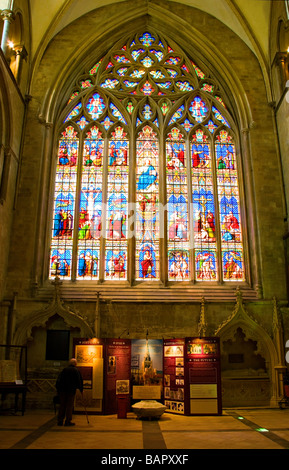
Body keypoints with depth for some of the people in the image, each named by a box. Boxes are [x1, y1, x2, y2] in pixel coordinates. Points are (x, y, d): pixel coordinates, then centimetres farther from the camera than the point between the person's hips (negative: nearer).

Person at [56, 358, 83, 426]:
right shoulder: (76, 371, 2)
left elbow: (58, 380, 7)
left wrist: (58, 389, 10)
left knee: (62, 405, 9)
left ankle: (60, 421, 9)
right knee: (69, 405, 1)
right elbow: (79, 381, 3)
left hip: (62, 390, 3)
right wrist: (81, 390, 12)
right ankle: (68, 421, -1)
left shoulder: (64, 369, 9)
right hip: (71, 390, -3)